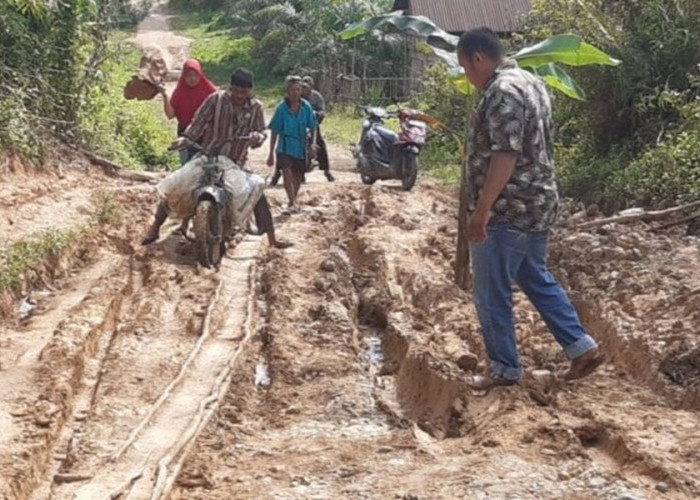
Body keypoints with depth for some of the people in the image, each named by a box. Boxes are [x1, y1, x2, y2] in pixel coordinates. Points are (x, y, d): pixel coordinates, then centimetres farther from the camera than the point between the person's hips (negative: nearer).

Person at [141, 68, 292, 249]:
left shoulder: (256, 107, 0)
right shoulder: (216, 99, -8)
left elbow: (261, 132, -1)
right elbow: (199, 122, -8)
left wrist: (257, 137, -24)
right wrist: (185, 138, -23)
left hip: (235, 163, 2)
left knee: (258, 195, -4)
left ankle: (272, 239, 6)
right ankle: (155, 228, 9)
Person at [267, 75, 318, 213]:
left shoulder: (306, 106, -3)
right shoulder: (281, 108, -10)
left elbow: (312, 127, 6)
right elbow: (275, 132, -4)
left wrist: (313, 143, -12)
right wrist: (271, 154, -3)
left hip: (301, 148, 3)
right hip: (285, 147, -3)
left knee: (298, 176, 13)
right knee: (287, 172, -23)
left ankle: (293, 201, 33)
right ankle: (293, 203, -25)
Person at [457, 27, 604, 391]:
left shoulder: (503, 92, -19)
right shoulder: (530, 82, 14)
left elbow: (505, 155, -26)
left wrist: (481, 209, -23)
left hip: (507, 211, -10)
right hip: (536, 206, 10)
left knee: (491, 295, 2)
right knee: (538, 280, 21)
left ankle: (505, 370, 13)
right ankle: (582, 347, 21)